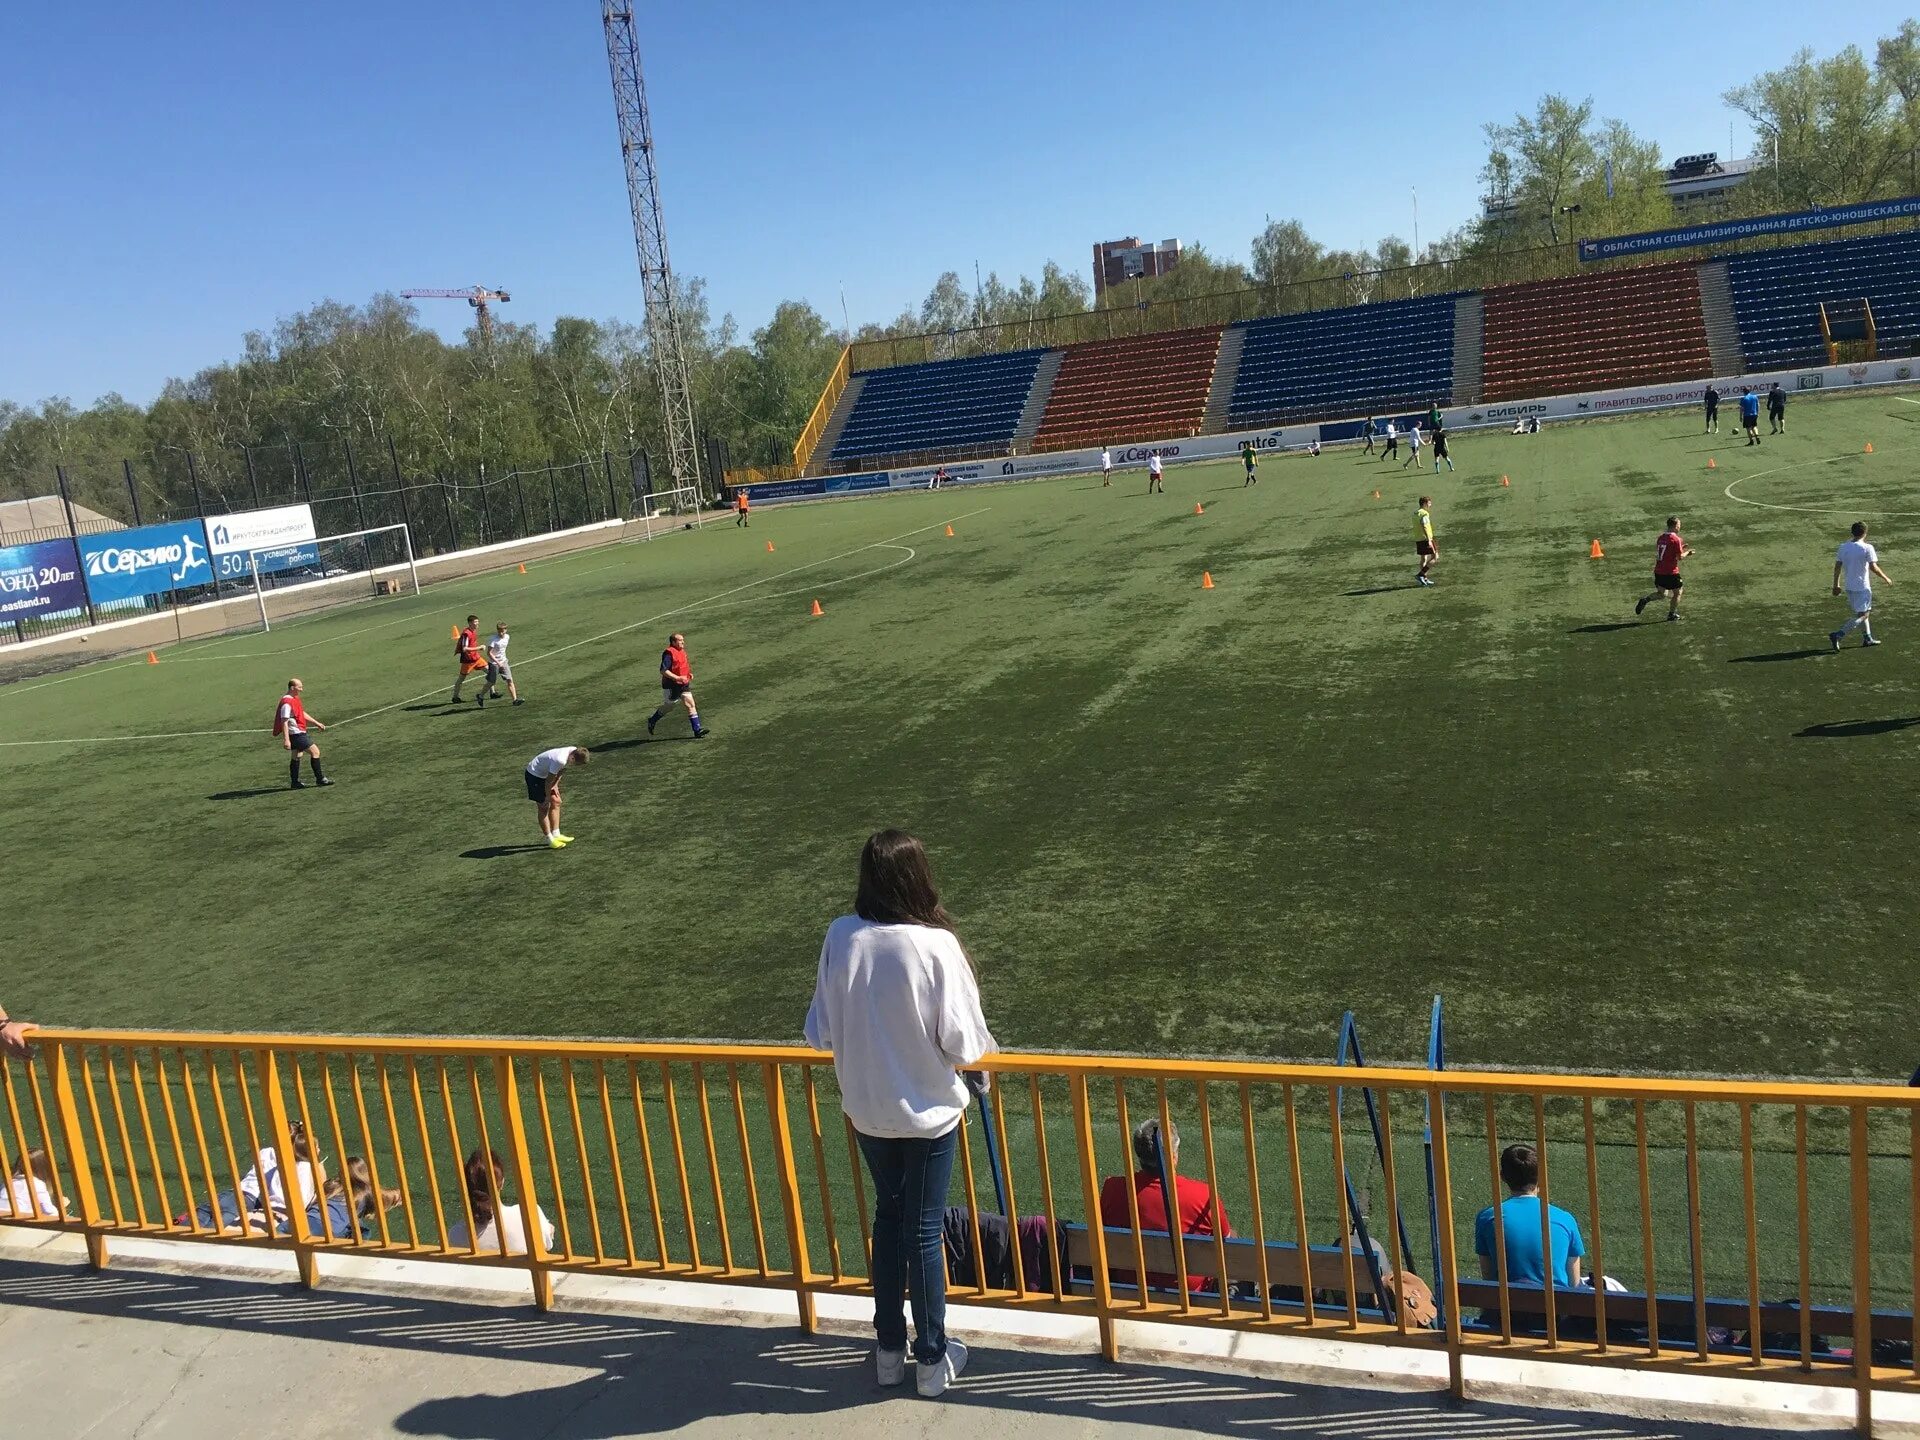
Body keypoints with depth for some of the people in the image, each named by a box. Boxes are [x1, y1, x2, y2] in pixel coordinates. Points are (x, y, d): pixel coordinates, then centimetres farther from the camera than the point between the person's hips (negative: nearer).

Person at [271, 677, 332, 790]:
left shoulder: (295, 699, 12)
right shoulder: (287, 703, -20)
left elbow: (302, 714, 24)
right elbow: (284, 722, -23)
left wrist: (317, 723, 25)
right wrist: (286, 740, -27)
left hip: (298, 733, 11)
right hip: (296, 734, -11)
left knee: (296, 756, 14)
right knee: (315, 751, -7)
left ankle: (295, 782, 20)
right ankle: (320, 779, -2)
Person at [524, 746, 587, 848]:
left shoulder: (574, 751, -13)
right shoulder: (560, 760, -38)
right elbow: (549, 780, -25)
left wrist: (555, 785, 1)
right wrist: (547, 797, -13)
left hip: (544, 773, 9)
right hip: (534, 775, -9)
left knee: (556, 802, 9)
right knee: (543, 807, -3)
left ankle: (555, 835, 15)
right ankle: (549, 840, 4)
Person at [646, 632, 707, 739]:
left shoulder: (682, 652, 11)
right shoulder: (669, 653, -19)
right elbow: (663, 670, -23)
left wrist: (689, 674, 9)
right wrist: (678, 678, -26)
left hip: (684, 685, 8)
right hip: (671, 686, -8)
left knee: (691, 705, -2)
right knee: (668, 707, 9)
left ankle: (697, 730, -5)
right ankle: (652, 721, 34)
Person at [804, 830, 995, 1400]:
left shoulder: (841, 936, -13)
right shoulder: (936, 944, -23)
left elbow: (820, 1032, -4)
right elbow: (964, 1043, -17)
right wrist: (976, 1057, 6)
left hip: (867, 1111, 3)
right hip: (929, 1111, -3)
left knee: (887, 1217, 21)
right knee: (924, 1231, 11)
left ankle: (889, 1349, 35)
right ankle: (932, 1359, 27)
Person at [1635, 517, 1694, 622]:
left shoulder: (1661, 537, 7)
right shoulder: (1675, 539, -15)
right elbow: (1680, 557, -13)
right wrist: (1687, 552, 7)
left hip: (1658, 571, 6)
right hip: (1671, 572, -6)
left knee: (1661, 593, 18)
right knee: (1677, 592, 13)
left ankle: (1645, 600, -6)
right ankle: (1672, 614, 17)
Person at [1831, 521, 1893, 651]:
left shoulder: (1843, 547, 2)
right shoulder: (1867, 548, -15)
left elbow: (1837, 567, 4)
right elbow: (1873, 567, -16)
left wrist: (1836, 585, 12)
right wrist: (1886, 578, -1)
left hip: (1849, 586, 7)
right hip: (1862, 587, -7)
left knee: (1863, 612, 22)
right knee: (1862, 615, -2)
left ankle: (1868, 638, 29)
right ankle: (1838, 635, -17)